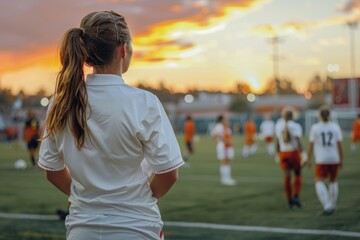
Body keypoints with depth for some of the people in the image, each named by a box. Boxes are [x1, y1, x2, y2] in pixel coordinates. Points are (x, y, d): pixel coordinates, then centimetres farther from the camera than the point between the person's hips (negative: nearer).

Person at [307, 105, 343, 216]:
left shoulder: (315, 128, -6)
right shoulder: (335, 127, -1)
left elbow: (311, 145, -5)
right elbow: (340, 144, -3)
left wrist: (309, 159, 4)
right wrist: (342, 159, 5)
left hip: (321, 160, -3)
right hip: (334, 159, 3)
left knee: (319, 183, -3)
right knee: (333, 181, 20)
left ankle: (327, 206, -22)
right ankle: (332, 206, 26)